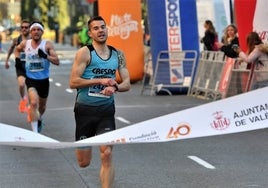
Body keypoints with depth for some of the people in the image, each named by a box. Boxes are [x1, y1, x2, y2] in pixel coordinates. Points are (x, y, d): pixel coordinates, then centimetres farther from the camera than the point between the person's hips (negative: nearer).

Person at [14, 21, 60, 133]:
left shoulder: (47, 45, -10)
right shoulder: (25, 44, -3)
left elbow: (57, 61, -17)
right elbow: (17, 49, 22)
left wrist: (46, 56, -32)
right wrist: (17, 58, 4)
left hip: (44, 80, 1)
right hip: (31, 79, -1)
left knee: (42, 106, 20)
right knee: (34, 102, -24)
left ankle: (39, 119, 55)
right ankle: (35, 132, -23)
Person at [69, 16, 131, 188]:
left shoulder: (118, 55, 7)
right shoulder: (85, 53, -8)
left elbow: (127, 84, 6)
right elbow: (73, 82, -14)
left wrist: (115, 87, -16)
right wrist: (101, 80, -19)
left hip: (106, 111, 3)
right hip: (85, 109, -3)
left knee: (107, 154, -13)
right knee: (84, 162, 7)